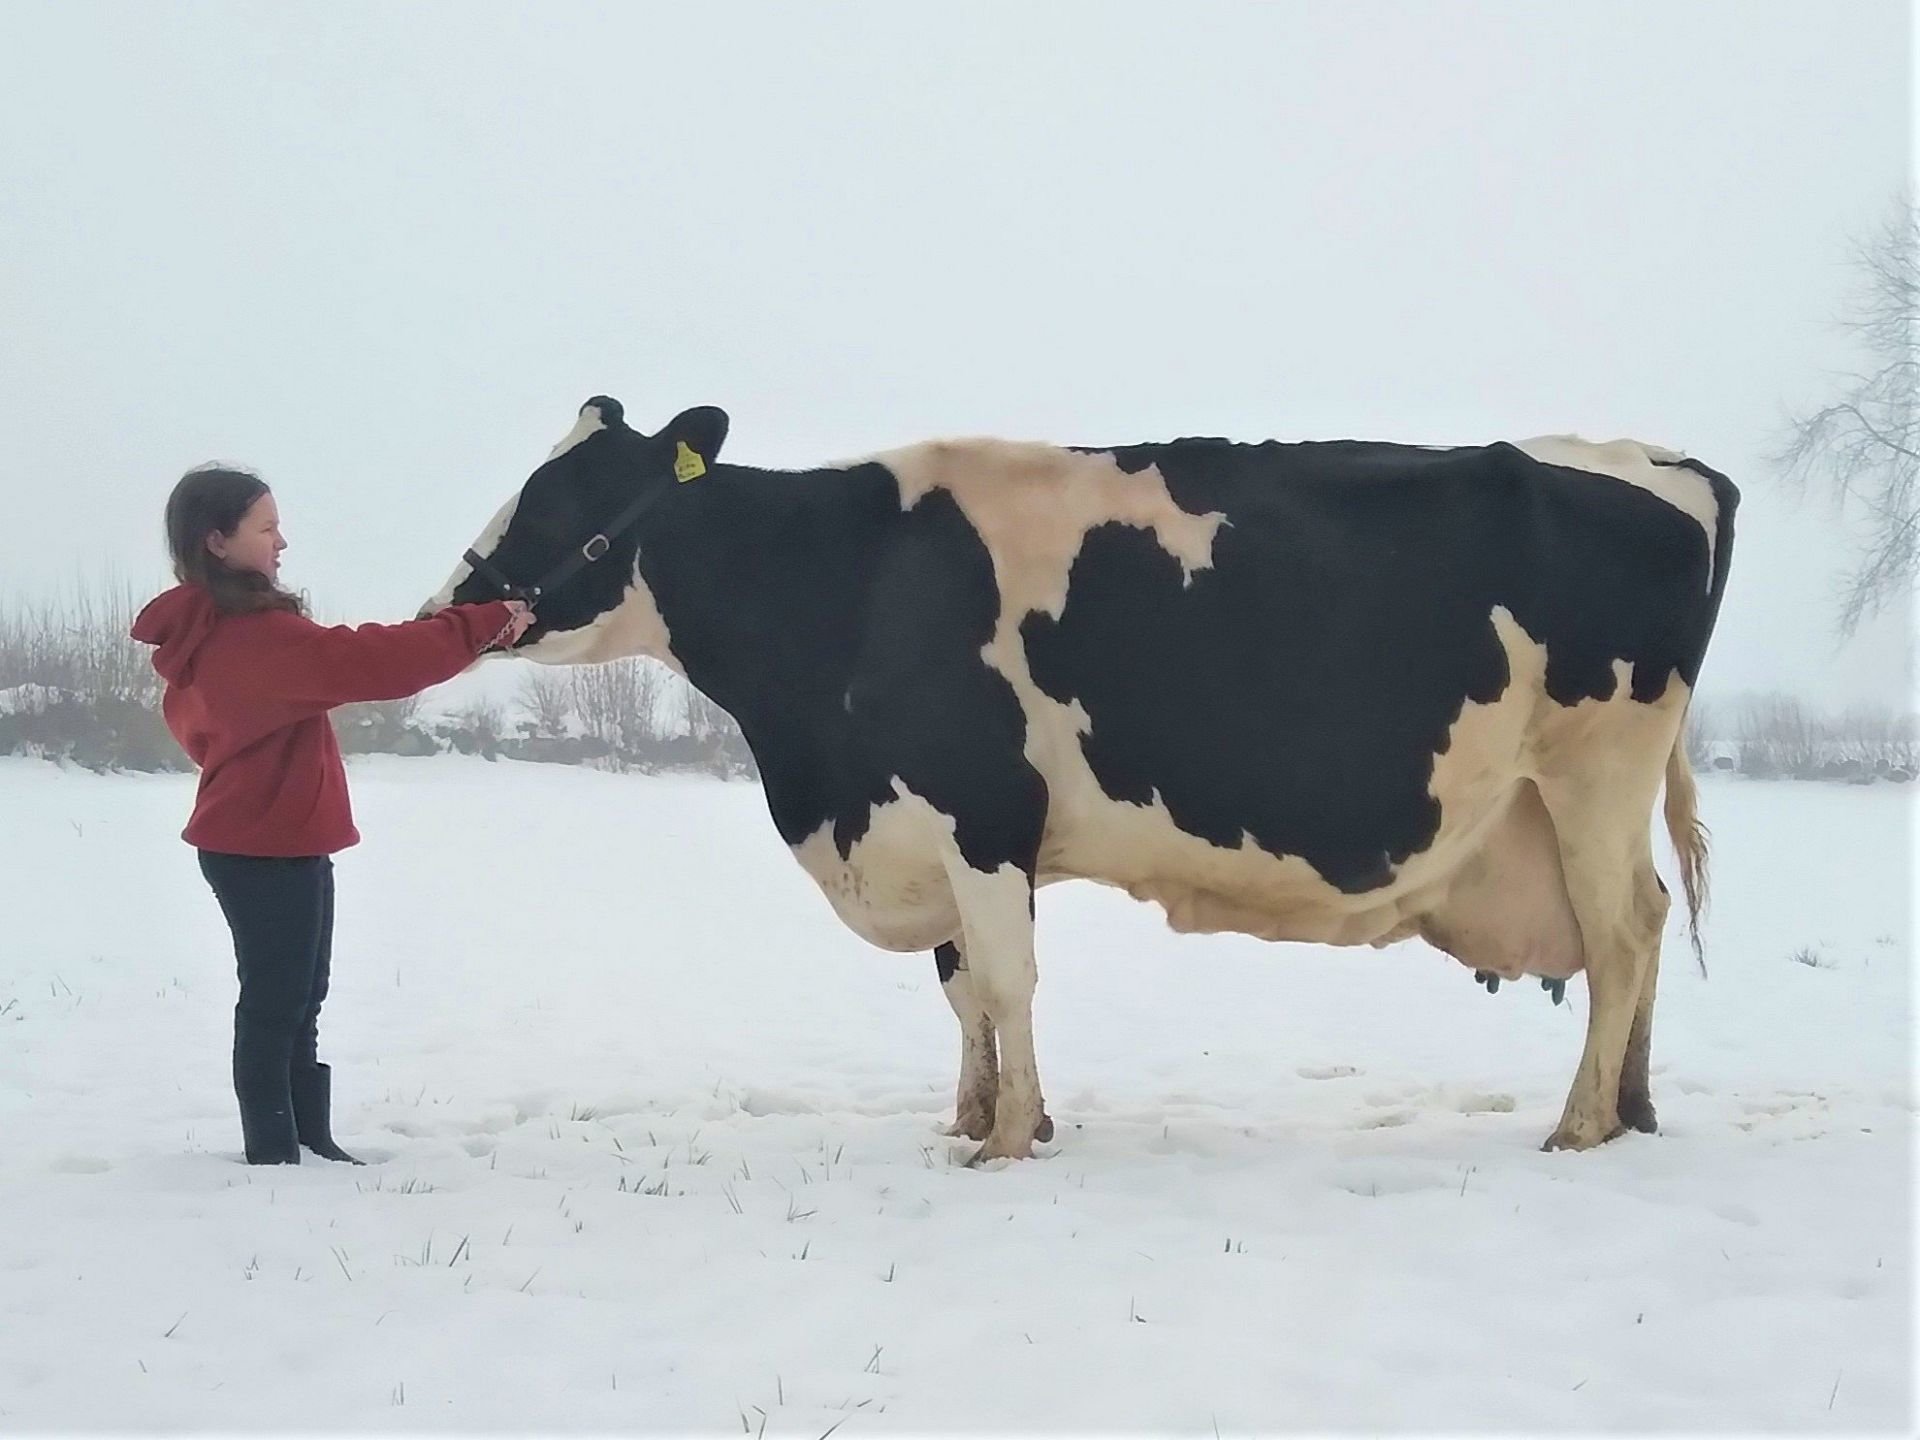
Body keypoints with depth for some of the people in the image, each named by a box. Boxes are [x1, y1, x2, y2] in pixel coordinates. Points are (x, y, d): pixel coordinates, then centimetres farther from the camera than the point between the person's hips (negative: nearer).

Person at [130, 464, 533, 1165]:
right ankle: (274, 1154, 2)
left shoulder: (202, 634, 10)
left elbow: (191, 723, 22)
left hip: (260, 843, 10)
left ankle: (308, 1142, 19)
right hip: (272, 848, -10)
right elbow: (367, 659, -29)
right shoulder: (252, 634, -23)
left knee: (294, 1002, 14)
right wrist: (485, 624, -26)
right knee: (275, 1003, -3)